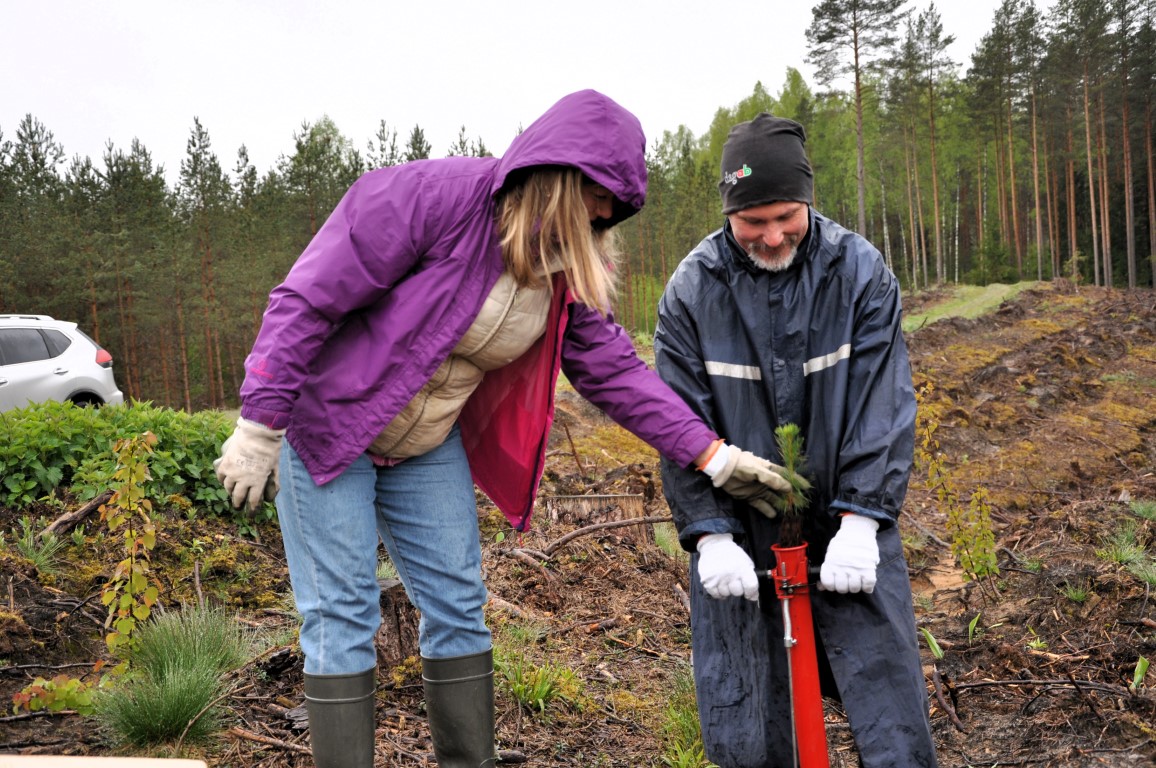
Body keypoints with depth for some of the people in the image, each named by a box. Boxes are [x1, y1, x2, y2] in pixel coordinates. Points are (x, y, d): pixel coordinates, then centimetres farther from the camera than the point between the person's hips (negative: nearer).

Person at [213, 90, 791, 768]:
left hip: (428, 447, 7)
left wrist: (711, 455, -8)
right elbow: (307, 300, -23)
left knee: (458, 607, 8)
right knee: (343, 618, -4)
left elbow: (617, 370, -1)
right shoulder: (432, 196, -26)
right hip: (326, 425, -6)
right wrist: (260, 429, -22)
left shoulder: (568, 271, -5)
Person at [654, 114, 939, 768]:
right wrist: (708, 535, -12)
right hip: (739, 530, 0)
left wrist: (862, 520, -15)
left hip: (846, 524, 0)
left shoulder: (860, 270, -4)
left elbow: (884, 402, -6)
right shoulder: (692, 290, -4)